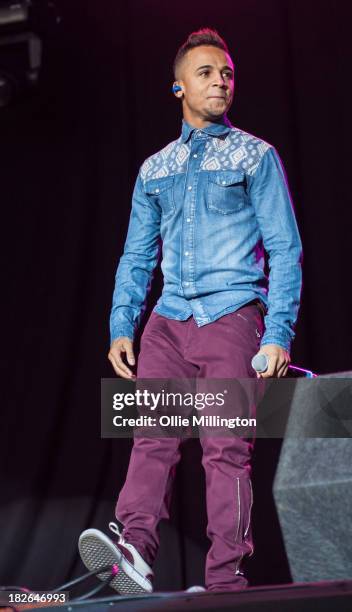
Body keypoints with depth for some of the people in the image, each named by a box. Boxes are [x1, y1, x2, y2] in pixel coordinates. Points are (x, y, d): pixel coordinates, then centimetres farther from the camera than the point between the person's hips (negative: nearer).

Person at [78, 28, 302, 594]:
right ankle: (134, 552, -19)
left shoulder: (256, 156, 7)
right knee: (152, 436, -10)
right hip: (169, 322, 4)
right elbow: (136, 257, 19)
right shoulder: (155, 170, 17)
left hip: (233, 318, -3)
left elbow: (285, 250, 2)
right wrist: (122, 326, 7)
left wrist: (278, 334, -8)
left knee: (226, 447, -7)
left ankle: (225, 579, -6)